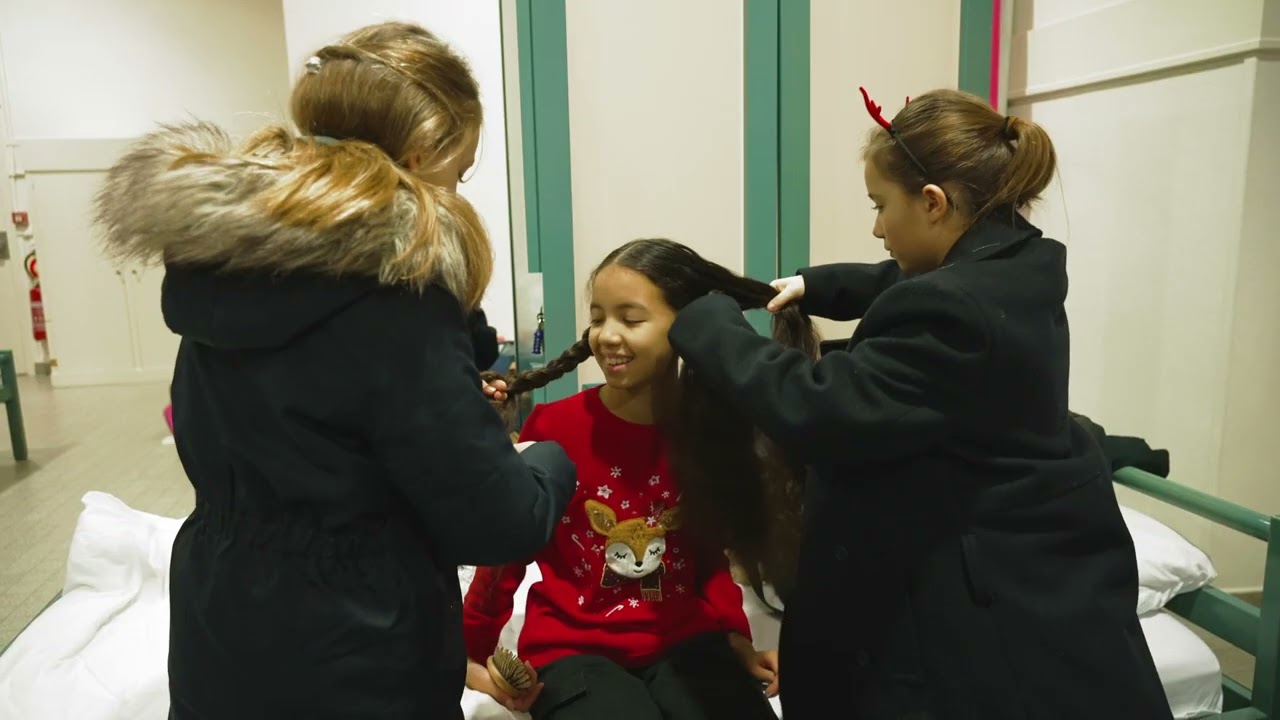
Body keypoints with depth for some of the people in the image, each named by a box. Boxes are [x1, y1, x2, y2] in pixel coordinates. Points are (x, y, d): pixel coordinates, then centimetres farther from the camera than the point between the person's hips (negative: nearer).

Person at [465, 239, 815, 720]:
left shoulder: (709, 428, -3)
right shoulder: (554, 426, -12)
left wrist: (735, 636, 1)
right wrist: (474, 648, 1)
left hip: (684, 642, 3)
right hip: (572, 647, -2)